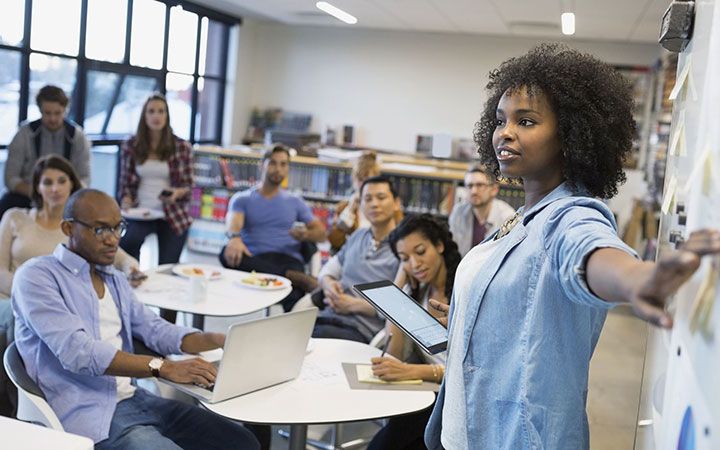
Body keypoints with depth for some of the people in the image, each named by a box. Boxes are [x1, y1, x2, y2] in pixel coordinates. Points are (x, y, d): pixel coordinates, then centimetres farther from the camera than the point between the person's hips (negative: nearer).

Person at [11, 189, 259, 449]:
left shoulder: (115, 280, 19)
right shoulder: (36, 276, -7)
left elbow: (155, 330, 18)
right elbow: (76, 350, -21)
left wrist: (221, 340, 0)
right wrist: (163, 367, -29)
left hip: (135, 399, 8)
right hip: (89, 416, -8)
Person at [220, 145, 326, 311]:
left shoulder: (295, 202, 24)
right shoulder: (242, 199, 17)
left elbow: (321, 232, 16)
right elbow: (233, 222, -5)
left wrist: (306, 234, -10)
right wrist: (235, 238, -31)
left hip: (288, 260, -2)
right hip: (255, 261, 2)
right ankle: (298, 279, -42)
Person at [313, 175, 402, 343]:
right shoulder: (358, 236, 22)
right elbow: (330, 268, 29)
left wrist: (353, 304, -10)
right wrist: (327, 283, 3)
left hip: (362, 330, -6)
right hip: (326, 316, 6)